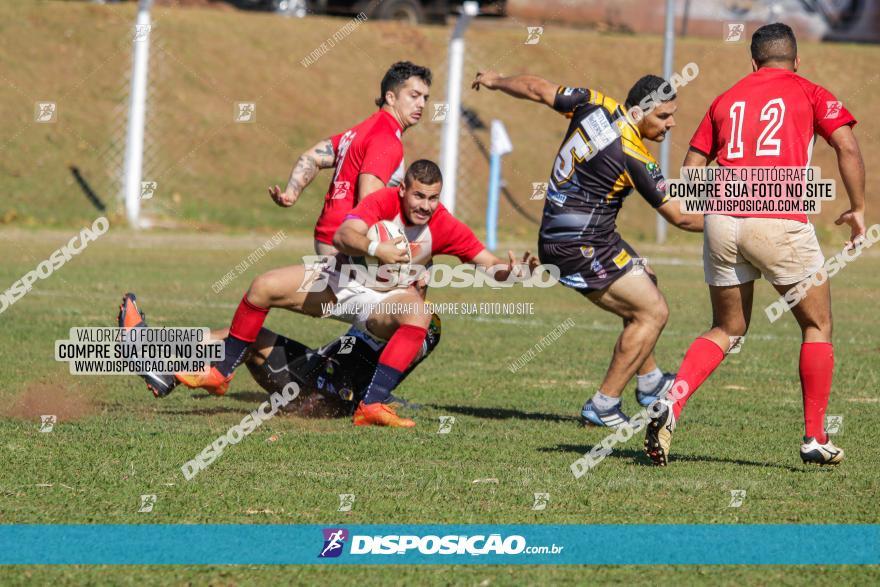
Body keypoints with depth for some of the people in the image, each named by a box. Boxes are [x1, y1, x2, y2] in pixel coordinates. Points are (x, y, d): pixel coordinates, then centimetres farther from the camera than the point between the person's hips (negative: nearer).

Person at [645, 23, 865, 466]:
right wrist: (857, 209, 7)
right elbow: (847, 147, -2)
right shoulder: (809, 93, 10)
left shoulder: (726, 100, 19)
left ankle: (670, 407, -2)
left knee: (726, 331, 19)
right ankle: (815, 439, 13)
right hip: (780, 224, -4)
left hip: (721, 222, 4)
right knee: (817, 326, 15)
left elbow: (691, 170, 18)